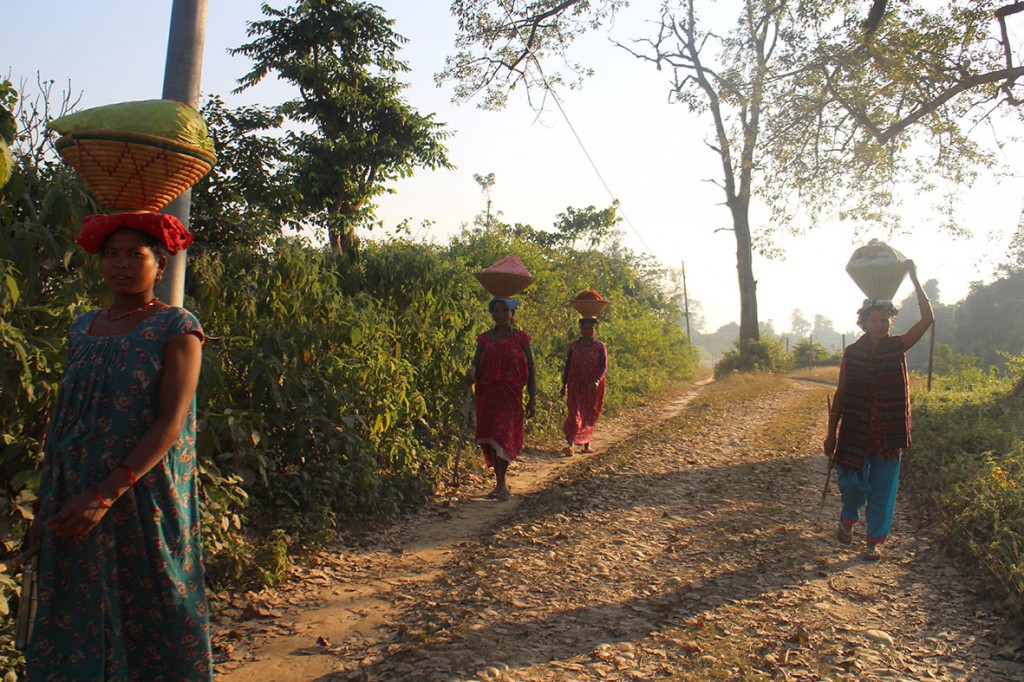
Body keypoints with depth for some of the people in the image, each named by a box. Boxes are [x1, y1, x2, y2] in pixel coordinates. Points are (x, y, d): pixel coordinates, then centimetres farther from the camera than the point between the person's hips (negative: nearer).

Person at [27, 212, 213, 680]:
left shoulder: (176, 329, -6)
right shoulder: (83, 328, 12)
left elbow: (170, 424, -15)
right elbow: (62, 421, 14)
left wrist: (105, 495, -22)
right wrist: (46, 505, 10)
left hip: (144, 502, -5)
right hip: (73, 508, 5)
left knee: (148, 623, 3)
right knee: (73, 623, 9)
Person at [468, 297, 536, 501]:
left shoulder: (520, 338, 5)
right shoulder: (485, 339, 12)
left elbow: (530, 370, 5)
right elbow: (476, 364, 11)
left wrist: (533, 398, 1)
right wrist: (472, 373, -14)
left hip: (511, 393, -3)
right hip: (487, 393, 3)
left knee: (503, 435, -14)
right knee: (490, 439, 3)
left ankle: (501, 484, -11)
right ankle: (501, 483, 14)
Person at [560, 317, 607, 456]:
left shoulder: (600, 347, 2)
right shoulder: (573, 346, 6)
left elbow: (604, 367, -5)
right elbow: (567, 366, 10)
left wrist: (597, 380, -22)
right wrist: (564, 384, 6)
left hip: (593, 386, 0)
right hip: (576, 385, 0)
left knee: (590, 414, 7)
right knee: (574, 413, -11)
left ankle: (586, 444, 18)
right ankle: (571, 443, -21)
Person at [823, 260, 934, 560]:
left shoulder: (898, 347, 0)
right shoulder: (852, 352, 0)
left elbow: (928, 318, -12)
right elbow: (840, 393, 3)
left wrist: (914, 279, -15)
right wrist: (831, 433, 2)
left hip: (889, 431, 1)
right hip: (857, 428, 0)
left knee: (882, 488, 4)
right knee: (852, 481, -5)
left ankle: (874, 541, 19)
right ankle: (848, 518, 27)